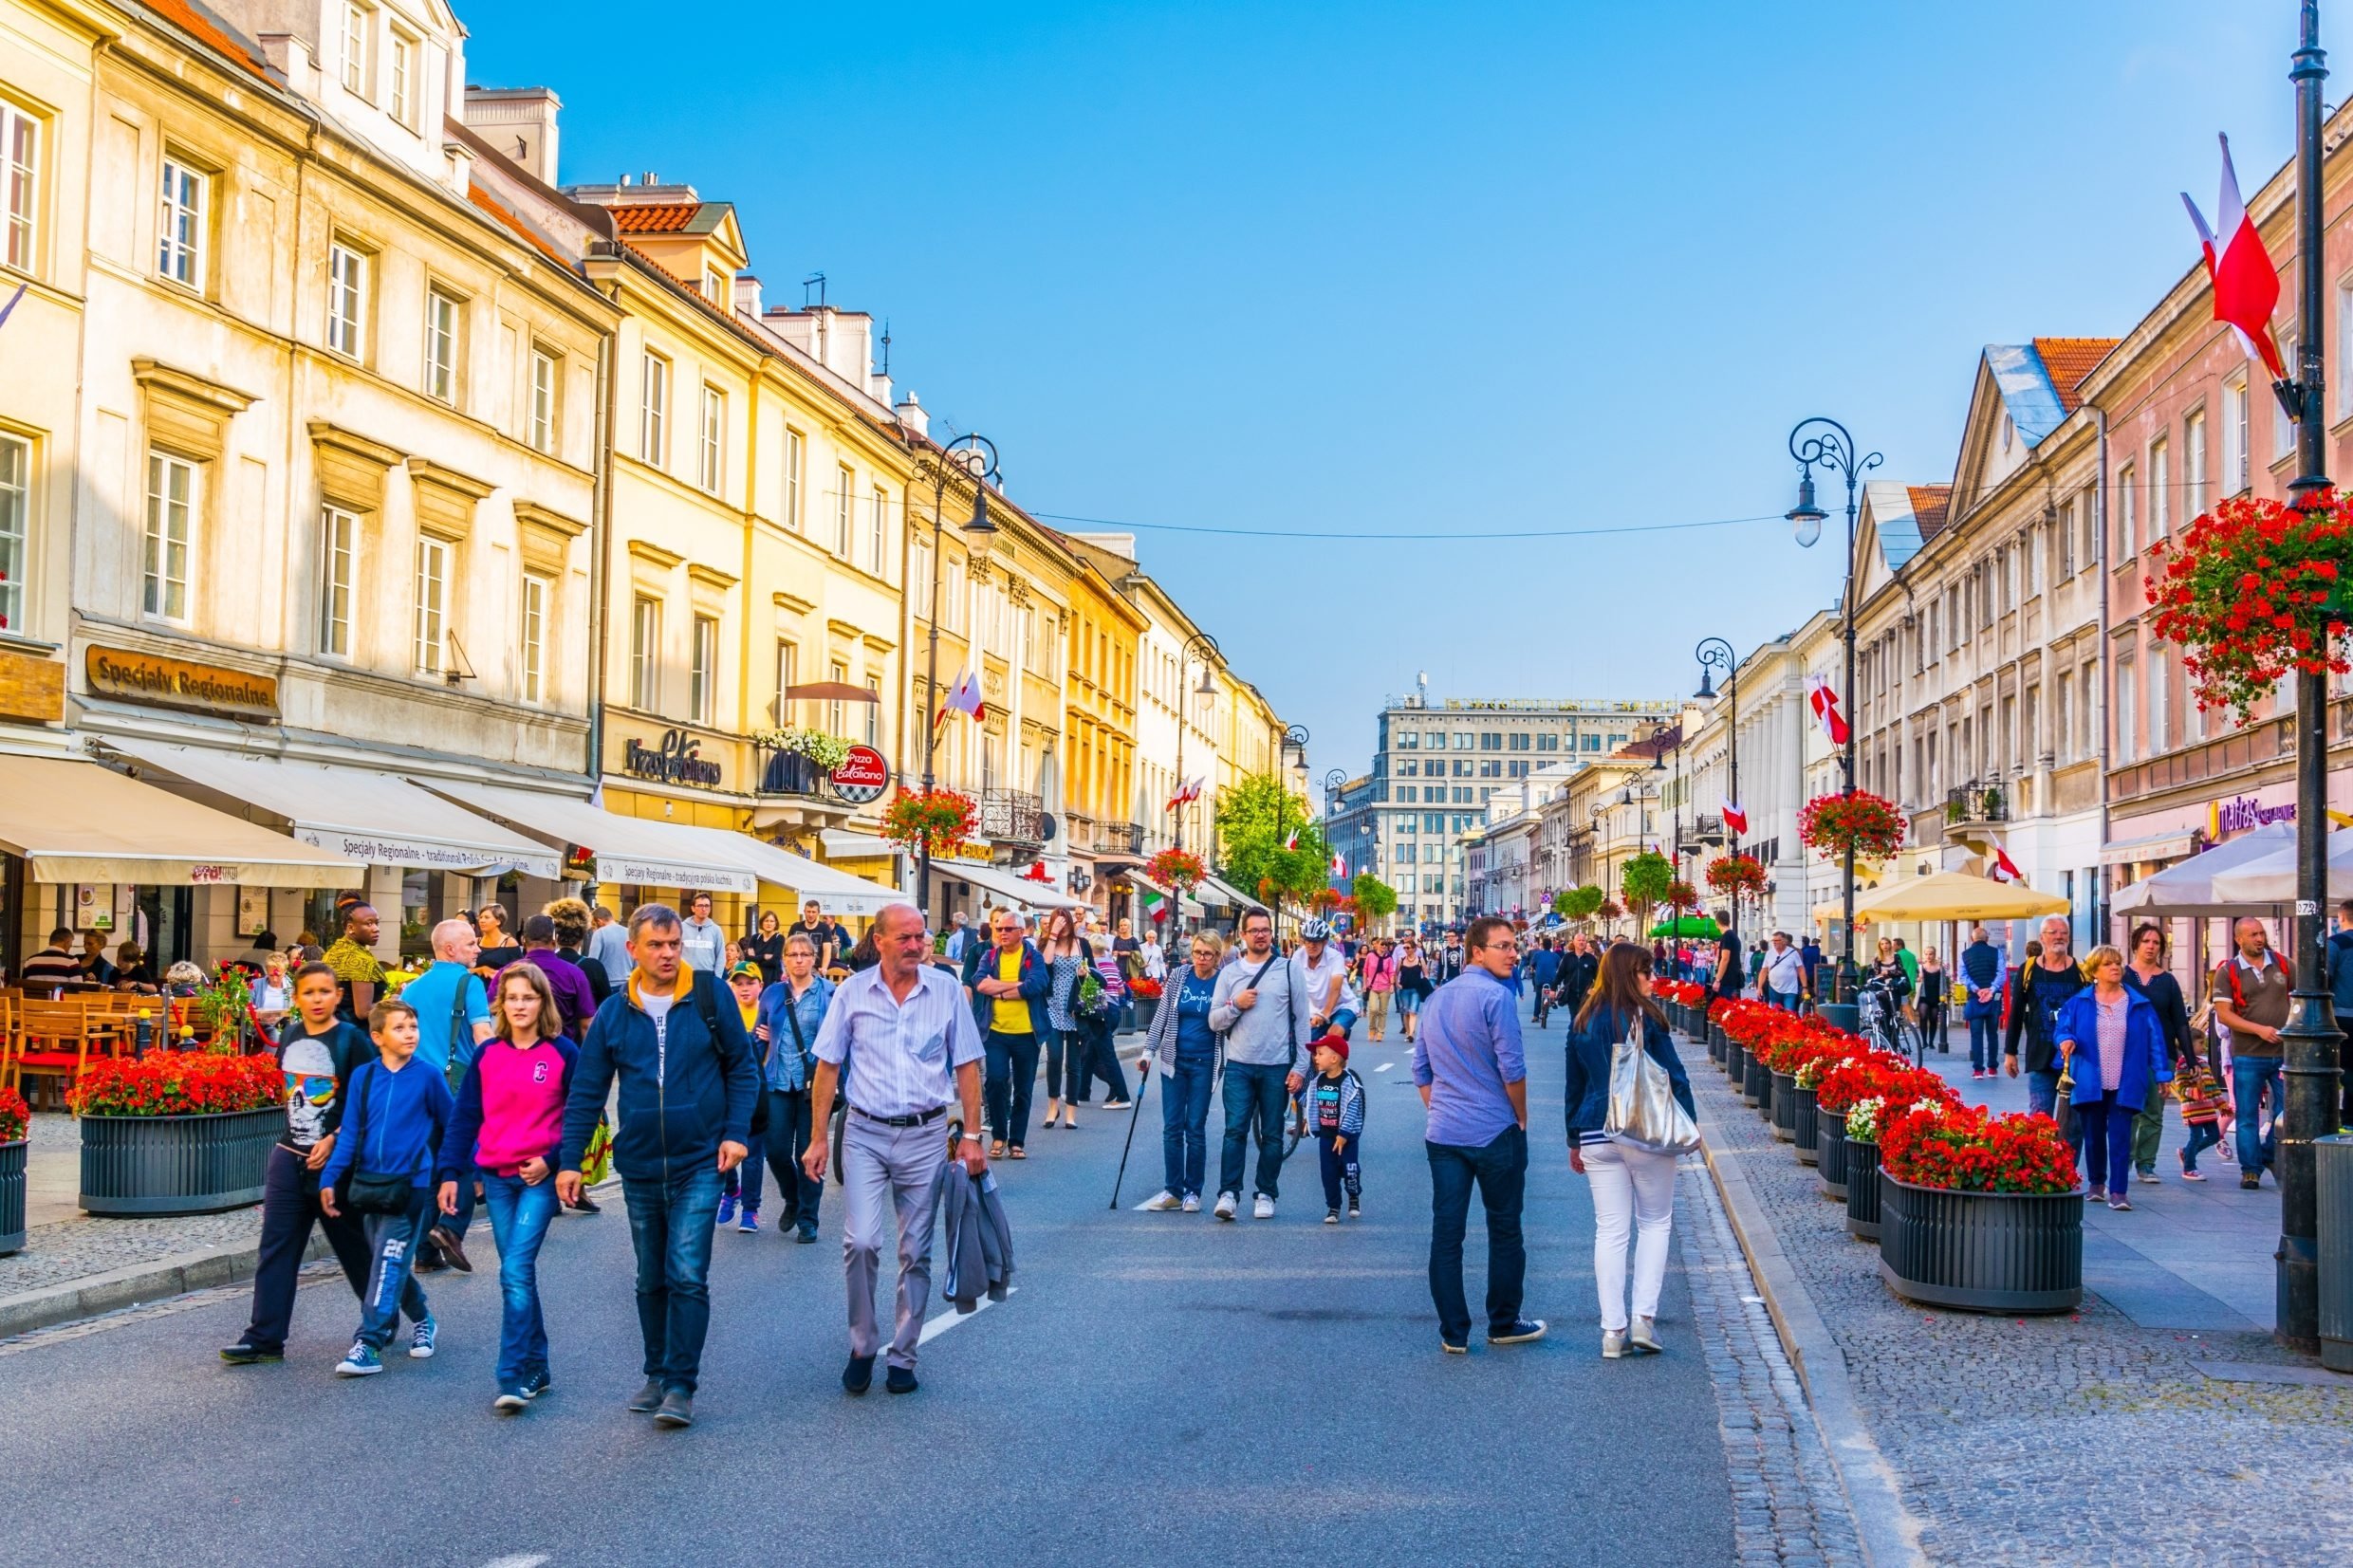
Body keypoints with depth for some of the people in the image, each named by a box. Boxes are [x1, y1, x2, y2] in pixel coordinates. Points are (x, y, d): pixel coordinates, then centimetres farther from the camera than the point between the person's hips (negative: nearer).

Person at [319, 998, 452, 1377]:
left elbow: (452, 1126, 4)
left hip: (410, 1185, -4)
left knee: (388, 1265, -9)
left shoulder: (428, 1076, -6)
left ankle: (369, 1345, -10)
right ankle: (422, 1318, 35)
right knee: (388, 1264, 14)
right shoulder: (363, 1076, 2)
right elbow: (351, 1133, 4)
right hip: (369, 1183, 4)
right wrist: (329, 1178, -2)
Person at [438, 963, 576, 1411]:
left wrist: (553, 1160, -11)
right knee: (519, 1273, 9)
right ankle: (536, 1369, 19)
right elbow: (464, 1117, 9)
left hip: (540, 1177, -4)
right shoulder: (487, 1055, 7)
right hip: (495, 1177, 4)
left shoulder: (562, 1053, -3)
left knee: (516, 1271, -15)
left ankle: (513, 1378, -13)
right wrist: (451, 1173, 4)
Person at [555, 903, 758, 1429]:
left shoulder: (709, 997, -4)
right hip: (640, 1167, 3)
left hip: (700, 1163, -3)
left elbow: (742, 1067, 3)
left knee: (687, 1276, -10)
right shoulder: (614, 1012, 1)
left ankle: (680, 1385, -4)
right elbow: (586, 1091, 5)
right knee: (651, 1280, 13)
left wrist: (736, 1131, -7)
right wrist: (570, 1160, 1)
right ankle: (657, 1375, 27)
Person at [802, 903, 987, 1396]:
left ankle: (903, 1356, 19)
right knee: (861, 1242, -13)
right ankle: (862, 1345, 6)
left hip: (925, 1136, 1)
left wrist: (972, 1136, -2)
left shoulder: (947, 990, 0)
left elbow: (966, 1067, 4)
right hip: (865, 1133, -1)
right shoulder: (853, 992, 0)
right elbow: (827, 1068, 5)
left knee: (915, 1253, 6)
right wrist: (819, 1138, 1)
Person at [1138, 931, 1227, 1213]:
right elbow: (1162, 1015, 5)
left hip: (1203, 1064, -2)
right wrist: (1149, 1050, -1)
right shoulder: (1178, 977, 1)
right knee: (1171, 1128, 3)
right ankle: (1173, 1190, 10)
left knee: (1195, 1128, 1)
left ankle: (1193, 1192, 11)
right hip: (1174, 1060, 2)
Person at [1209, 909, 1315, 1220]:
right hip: (1239, 1065, 1)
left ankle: (1266, 1194, 14)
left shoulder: (1290, 969, 2)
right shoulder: (1229, 972, 8)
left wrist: (1300, 1067, -3)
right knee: (1235, 1130, -6)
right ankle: (1228, 1193, -5)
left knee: (1272, 1135, 6)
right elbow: (1214, 1022, 7)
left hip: (1277, 1066, -1)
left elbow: (1301, 1020, 2)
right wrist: (1235, 1005, -12)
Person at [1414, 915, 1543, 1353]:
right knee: (1504, 1231, 10)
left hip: (1443, 1134, 6)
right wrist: (1522, 1119, -2)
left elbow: (1421, 1069, 14)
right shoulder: (1496, 996, -13)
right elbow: (1512, 1069, -15)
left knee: (1445, 1235, 4)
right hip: (1495, 1133, -6)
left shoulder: (1436, 998, 10)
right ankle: (1504, 1325, 19)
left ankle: (1453, 1333, 7)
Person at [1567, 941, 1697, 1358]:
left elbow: (1574, 1084, 14)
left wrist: (1575, 1140, 20)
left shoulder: (1583, 1022, 8)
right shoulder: (1645, 1017, -6)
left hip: (1596, 1135, 4)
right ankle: (1643, 1316, 0)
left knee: (1610, 1230, 6)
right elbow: (1673, 1074, -5)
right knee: (1655, 1222, 11)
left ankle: (1613, 1330, 4)